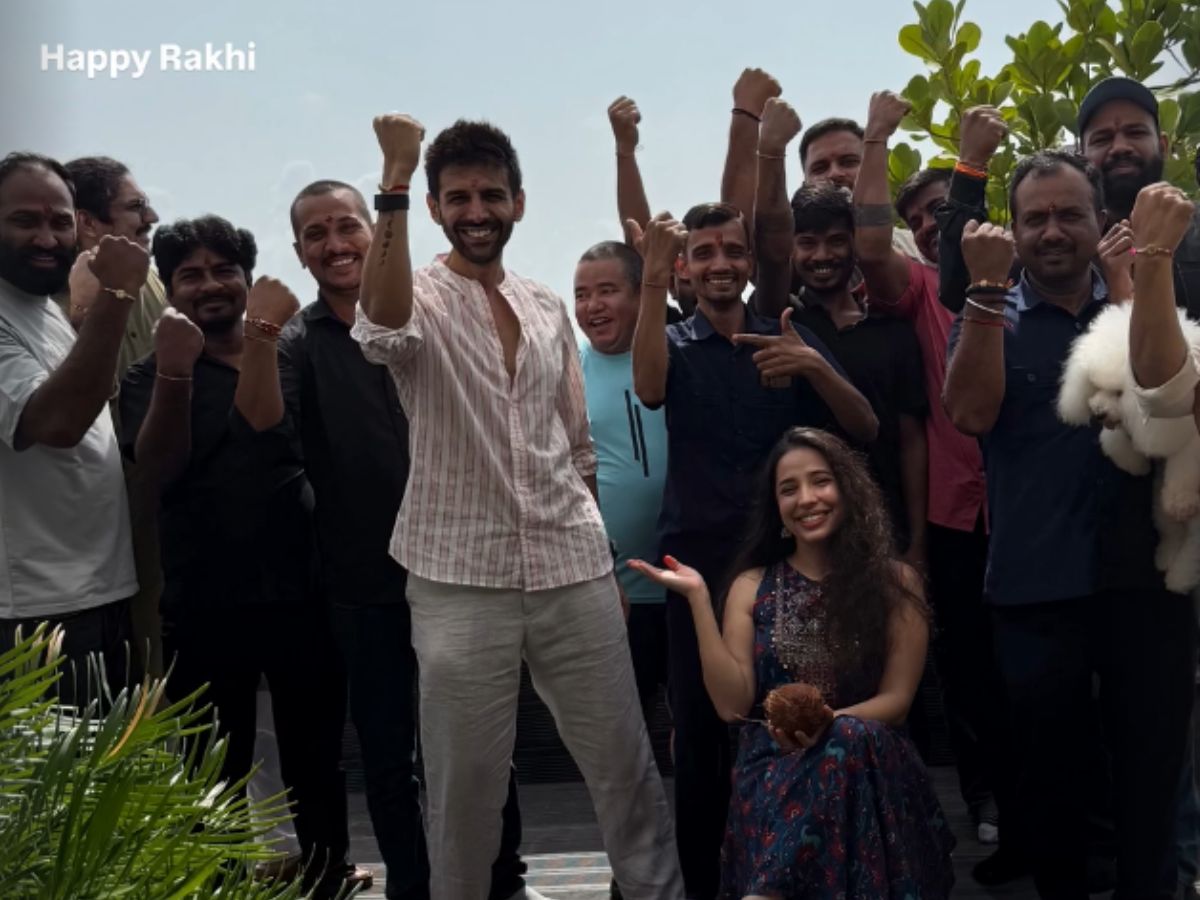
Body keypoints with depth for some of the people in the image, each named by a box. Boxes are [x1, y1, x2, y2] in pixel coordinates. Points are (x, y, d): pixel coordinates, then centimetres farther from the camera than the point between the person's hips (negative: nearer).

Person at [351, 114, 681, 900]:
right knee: (464, 785, 8)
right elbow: (382, 328, -29)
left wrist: (600, 556, 15)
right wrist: (395, 183, -32)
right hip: (461, 580, -3)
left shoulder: (550, 309, 12)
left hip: (573, 572, 4)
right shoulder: (419, 299, -2)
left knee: (627, 766, 11)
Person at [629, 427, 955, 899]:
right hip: (774, 763, -1)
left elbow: (897, 699, 2)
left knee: (848, 742, -37)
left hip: (867, 760, 1)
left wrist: (828, 724, -19)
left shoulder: (895, 581, 8)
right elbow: (734, 704, 0)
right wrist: (699, 598, -5)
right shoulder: (753, 586, 11)